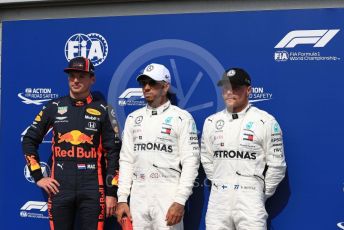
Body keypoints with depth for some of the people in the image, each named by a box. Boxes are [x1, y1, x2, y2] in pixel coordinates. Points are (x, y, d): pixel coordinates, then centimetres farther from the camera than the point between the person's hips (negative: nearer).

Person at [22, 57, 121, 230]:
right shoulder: (54, 107, 7)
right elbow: (30, 140, 14)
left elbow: (113, 151, 2)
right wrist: (38, 177, 6)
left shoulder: (102, 110, 3)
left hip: (92, 189, -1)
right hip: (59, 188, 2)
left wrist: (111, 193, -1)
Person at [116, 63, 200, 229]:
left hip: (168, 196, -4)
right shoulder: (133, 118, 13)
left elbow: (190, 162, -7)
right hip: (138, 196, 4)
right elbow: (126, 160, 12)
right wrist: (122, 199, 4)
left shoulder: (182, 118, -2)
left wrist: (180, 201, -15)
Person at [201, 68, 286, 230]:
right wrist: (219, 186, 13)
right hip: (218, 198, 4)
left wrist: (262, 194, 4)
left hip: (249, 198, -4)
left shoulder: (265, 122, -4)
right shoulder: (211, 122, 8)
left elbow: (276, 165, -1)